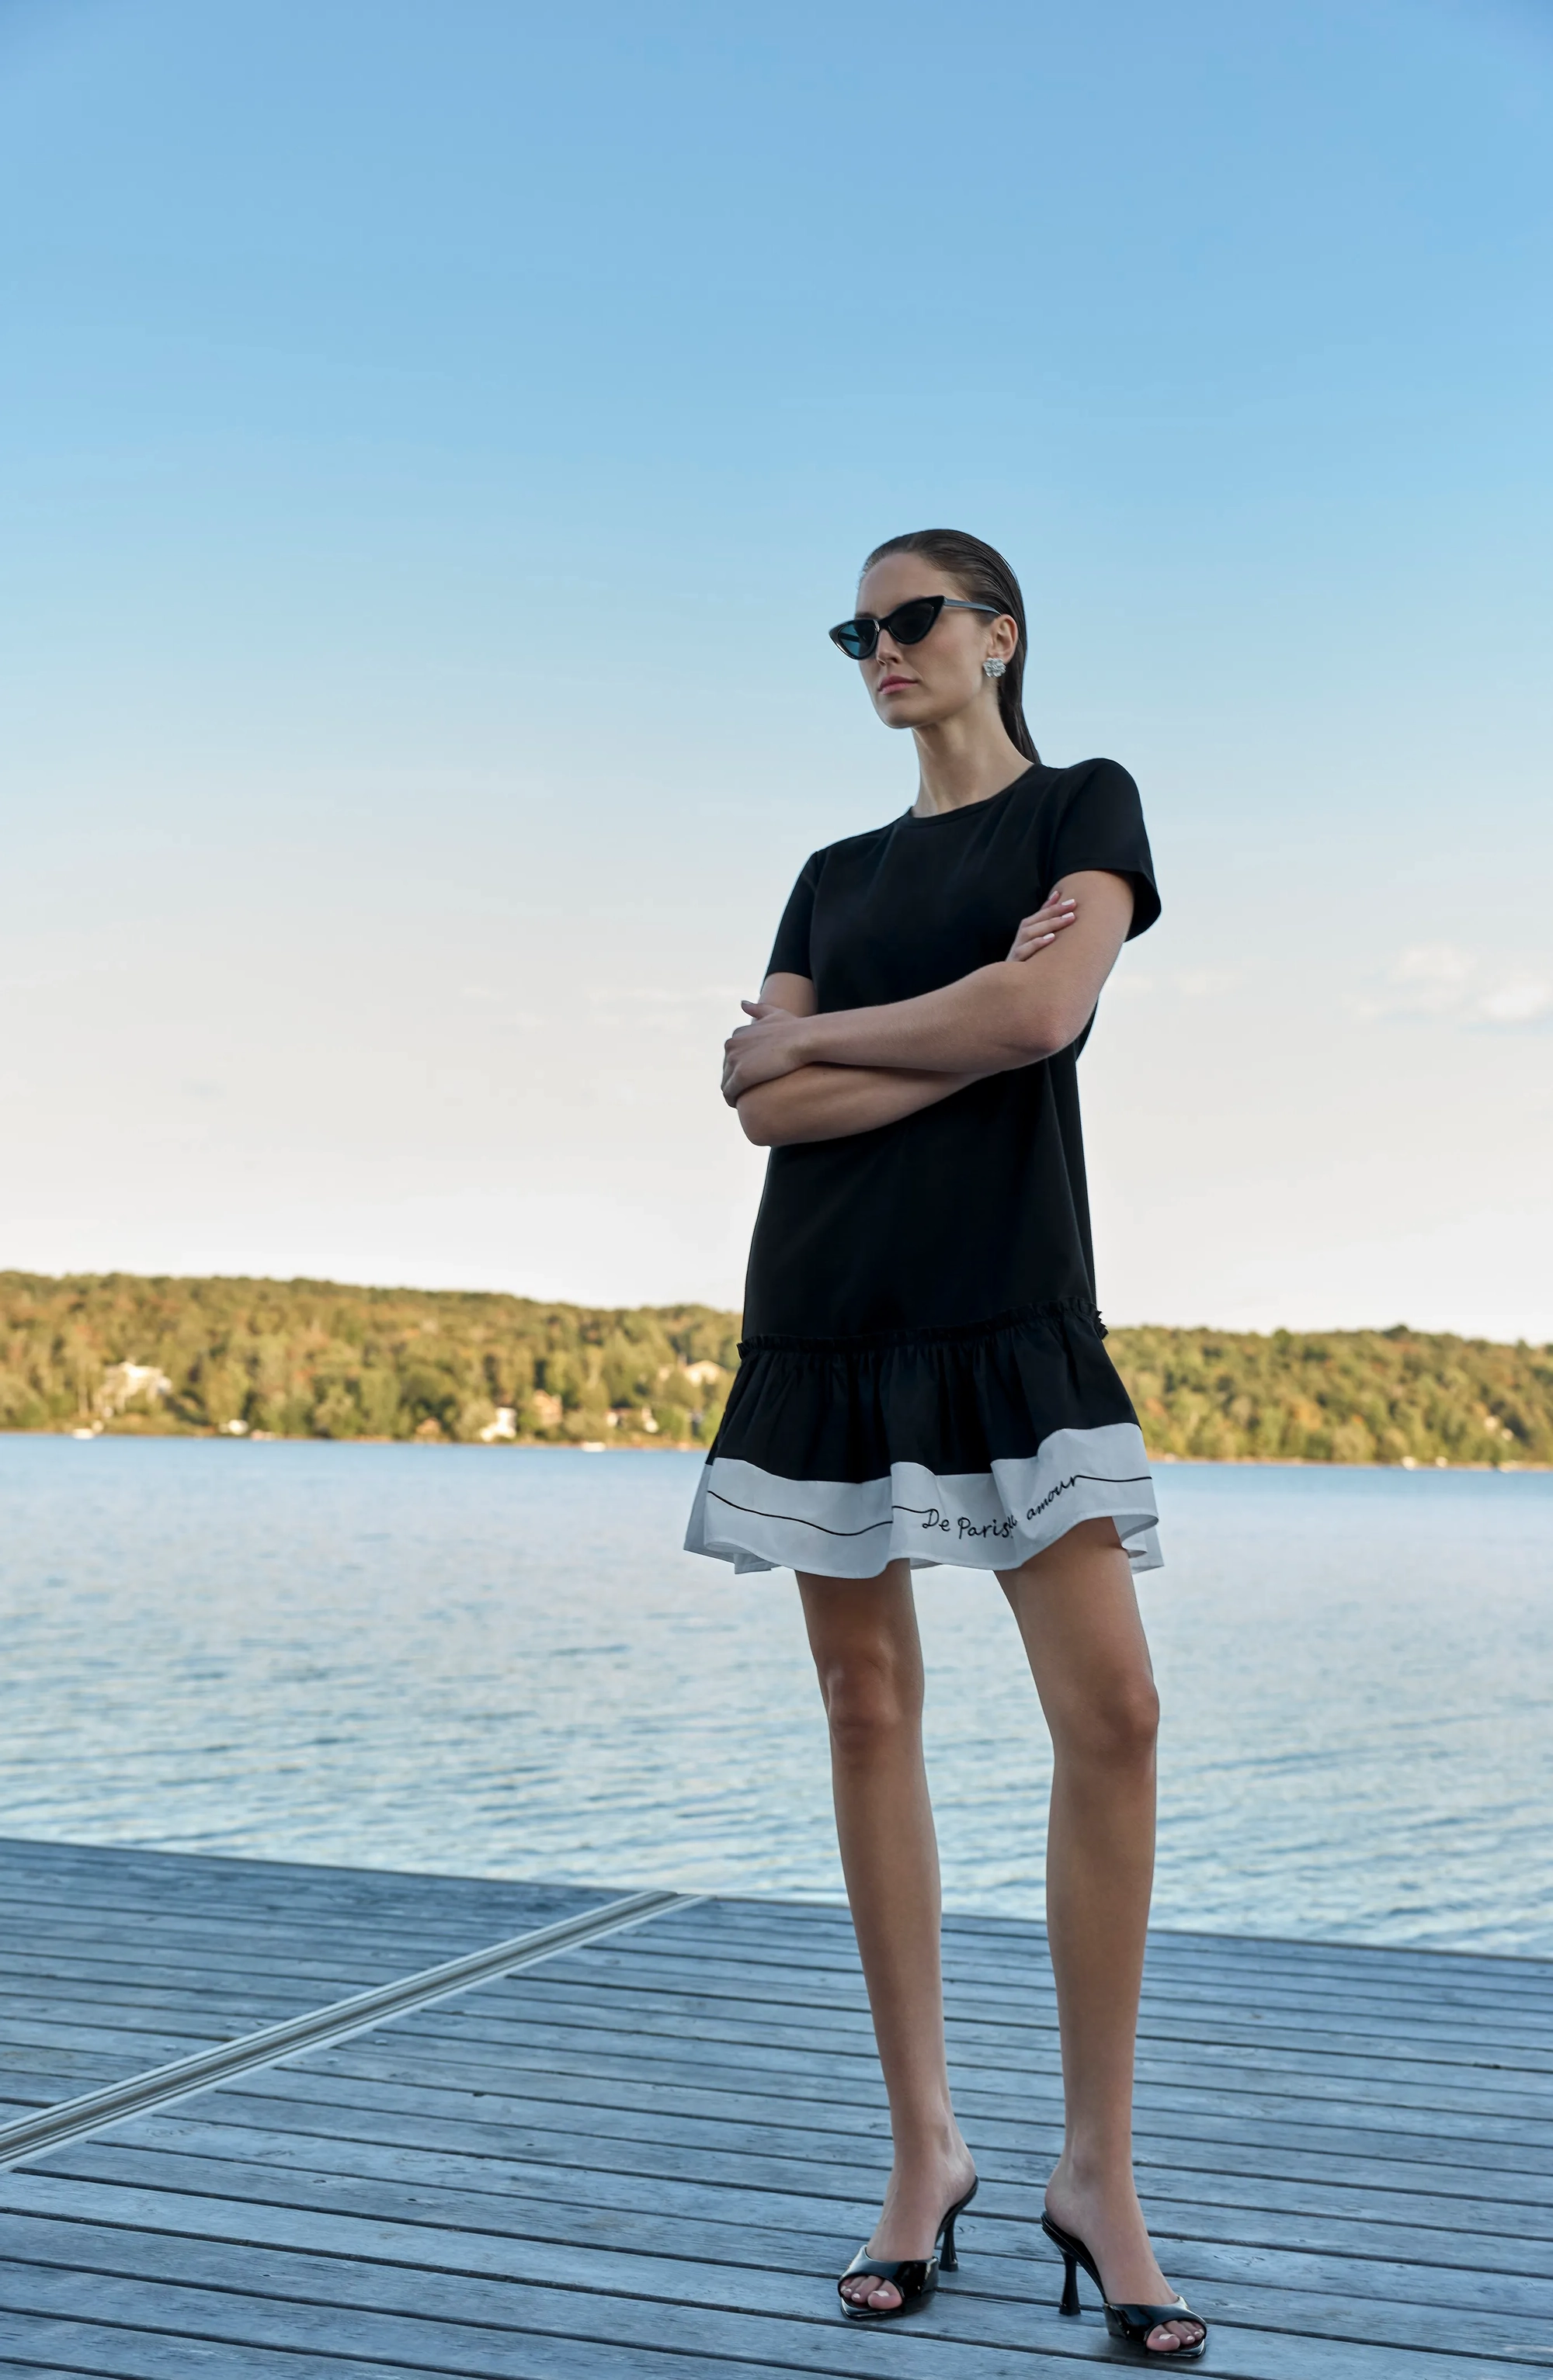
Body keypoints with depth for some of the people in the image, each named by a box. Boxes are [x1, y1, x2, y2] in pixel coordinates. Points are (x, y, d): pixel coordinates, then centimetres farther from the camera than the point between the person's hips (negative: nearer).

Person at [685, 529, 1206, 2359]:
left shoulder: (1084, 806, 8)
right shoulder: (834, 875, 17)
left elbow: (1050, 1008, -12)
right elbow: (767, 1104, 2)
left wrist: (822, 1034, -1)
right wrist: (968, 1031, -8)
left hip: (1012, 1314, -4)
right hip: (830, 1316, 4)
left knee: (1111, 1711, -12)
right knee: (869, 1710, 3)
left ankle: (1096, 2172, 1)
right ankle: (925, 2149, 13)